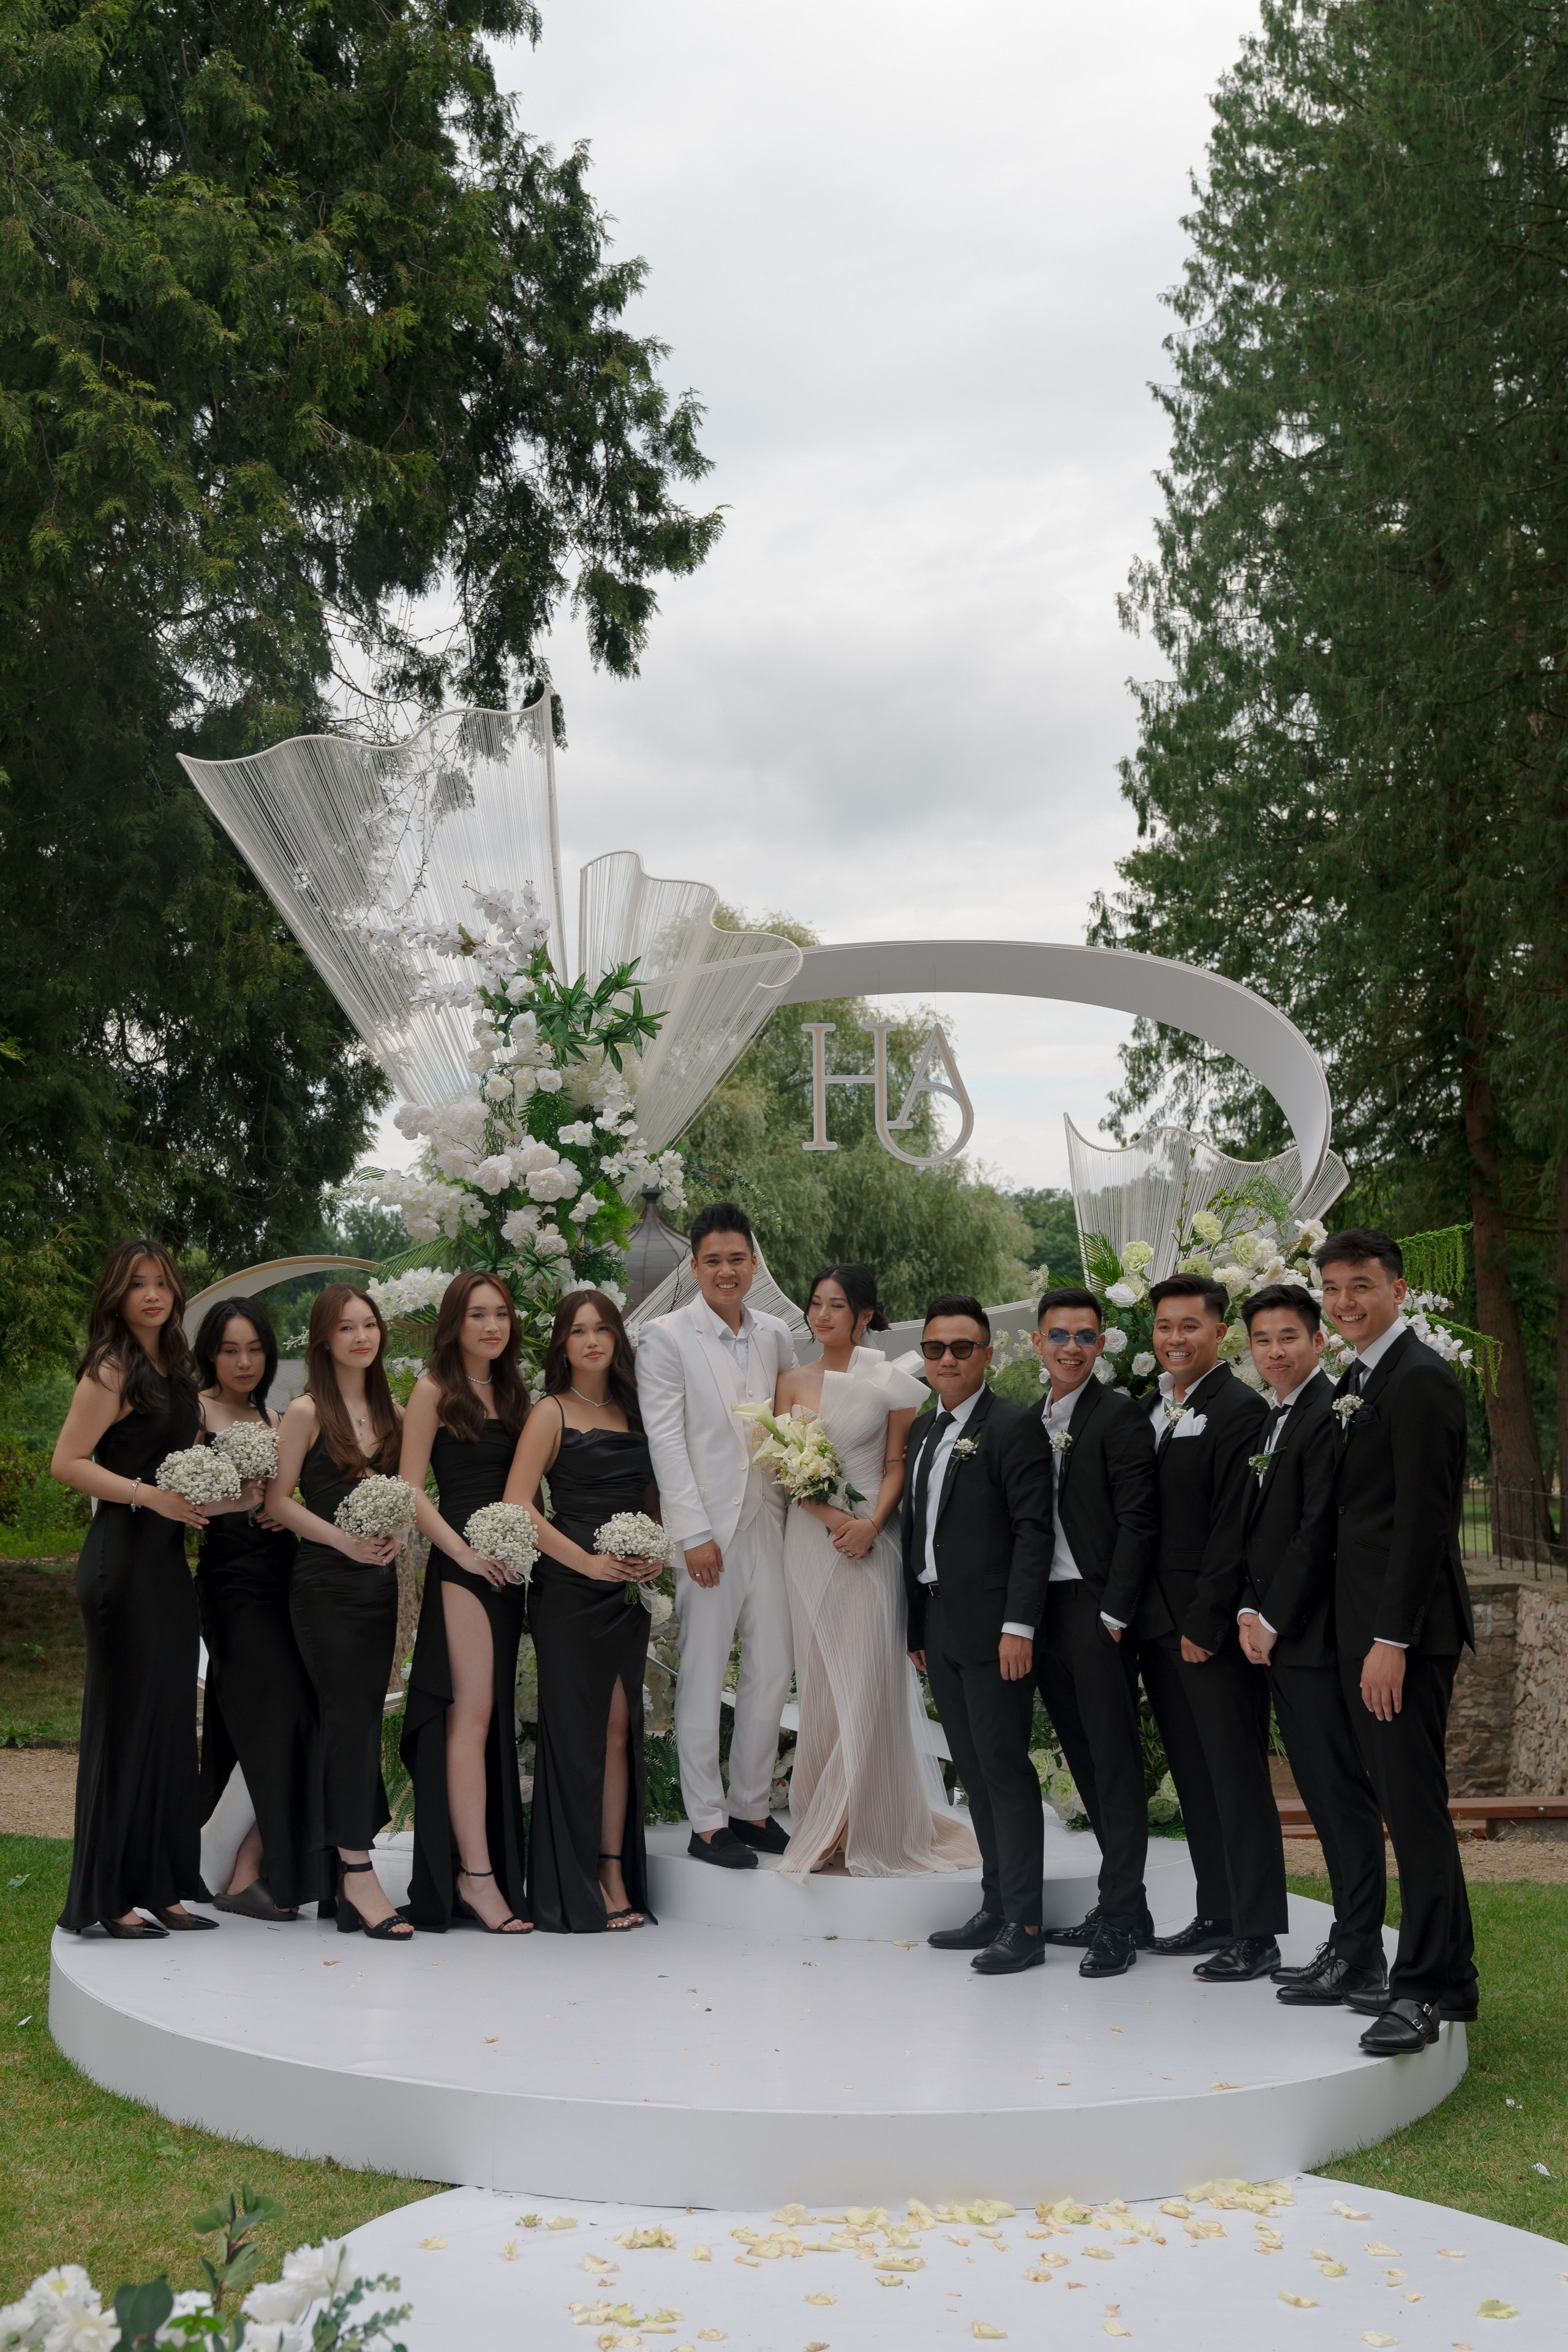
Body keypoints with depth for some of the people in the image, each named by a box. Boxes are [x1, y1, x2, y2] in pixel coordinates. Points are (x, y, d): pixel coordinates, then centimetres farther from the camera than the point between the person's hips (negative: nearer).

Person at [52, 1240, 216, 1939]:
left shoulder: (172, 1369, 17)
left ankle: (160, 1887, 17)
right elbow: (67, 1463, -13)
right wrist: (149, 1494, -19)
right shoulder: (111, 1368, -8)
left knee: (170, 1719, 9)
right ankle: (107, 1897, 5)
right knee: (126, 1720, -3)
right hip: (124, 1558, -8)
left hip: (168, 1558, 8)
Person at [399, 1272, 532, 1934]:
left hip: (509, 1566, 6)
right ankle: (476, 1874, -11)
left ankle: (498, 1864, 12)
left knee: (495, 1716, 8)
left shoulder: (511, 1392, 17)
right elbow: (410, 1488, -6)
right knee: (472, 1712, -11)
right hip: (461, 1563, -6)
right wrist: (462, 1551, -13)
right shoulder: (435, 1390, -1)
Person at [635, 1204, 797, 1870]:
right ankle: (706, 1823, 11)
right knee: (703, 1677, 2)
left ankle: (751, 1807, 23)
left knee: (773, 1671, 9)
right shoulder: (665, 1338, -6)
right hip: (707, 1528, -5)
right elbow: (665, 1441, -9)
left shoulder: (776, 1335, 10)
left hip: (769, 1522, 5)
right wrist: (694, 1533, -13)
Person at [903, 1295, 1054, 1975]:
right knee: (974, 1772, 13)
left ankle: (1024, 1924, 2)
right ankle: (995, 1908, 21)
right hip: (939, 1629, 8)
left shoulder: (1013, 1427, -9)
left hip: (993, 1630, -8)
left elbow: (1033, 1531, -14)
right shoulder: (925, 1432, 16)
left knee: (1006, 1770, -4)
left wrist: (1019, 1626, -20)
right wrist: (916, 1626, 16)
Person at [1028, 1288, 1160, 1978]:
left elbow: (1137, 1523, -12)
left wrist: (1113, 1614, -15)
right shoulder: (1031, 1421, 15)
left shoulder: (1119, 1415, -7)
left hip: (1097, 1610, -7)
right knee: (1086, 1763, 12)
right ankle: (1125, 1909, 21)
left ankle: (1120, 1916, 4)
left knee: (1115, 1762, -2)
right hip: (1044, 1611, 7)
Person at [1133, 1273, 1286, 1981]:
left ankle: (1257, 1933, 4)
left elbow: (1235, 1526, -15)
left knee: (1238, 1777, -2)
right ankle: (1217, 1914, 24)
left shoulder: (1239, 1410, -10)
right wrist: (1138, 1614, 10)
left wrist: (1207, 1622, -17)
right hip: (1158, 1624, 8)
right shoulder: (1149, 1410, 14)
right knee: (1193, 1778, 14)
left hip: (1214, 1627, -8)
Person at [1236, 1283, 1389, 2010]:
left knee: (1344, 1793, -3)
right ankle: (1350, 1945, 19)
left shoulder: (1329, 1416, -12)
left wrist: (1273, 1622, -13)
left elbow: (1317, 1532, -17)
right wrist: (1249, 1612, 7)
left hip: (1315, 1636, -9)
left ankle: (1359, 1955, 2)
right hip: (1276, 1640, 9)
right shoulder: (1269, 1421, 17)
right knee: (1322, 1794, 12)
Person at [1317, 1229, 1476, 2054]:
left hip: (1406, 1626, -10)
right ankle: (1441, 1976, 22)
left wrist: (1392, 1639, -21)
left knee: (1413, 1804, -7)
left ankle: (1429, 1987, -1)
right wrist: (1371, 1635, 16)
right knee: (1403, 1802, 13)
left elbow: (1422, 1519, -19)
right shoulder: (1357, 1381, 17)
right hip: (1370, 1623, 10)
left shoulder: (1418, 1380, -13)